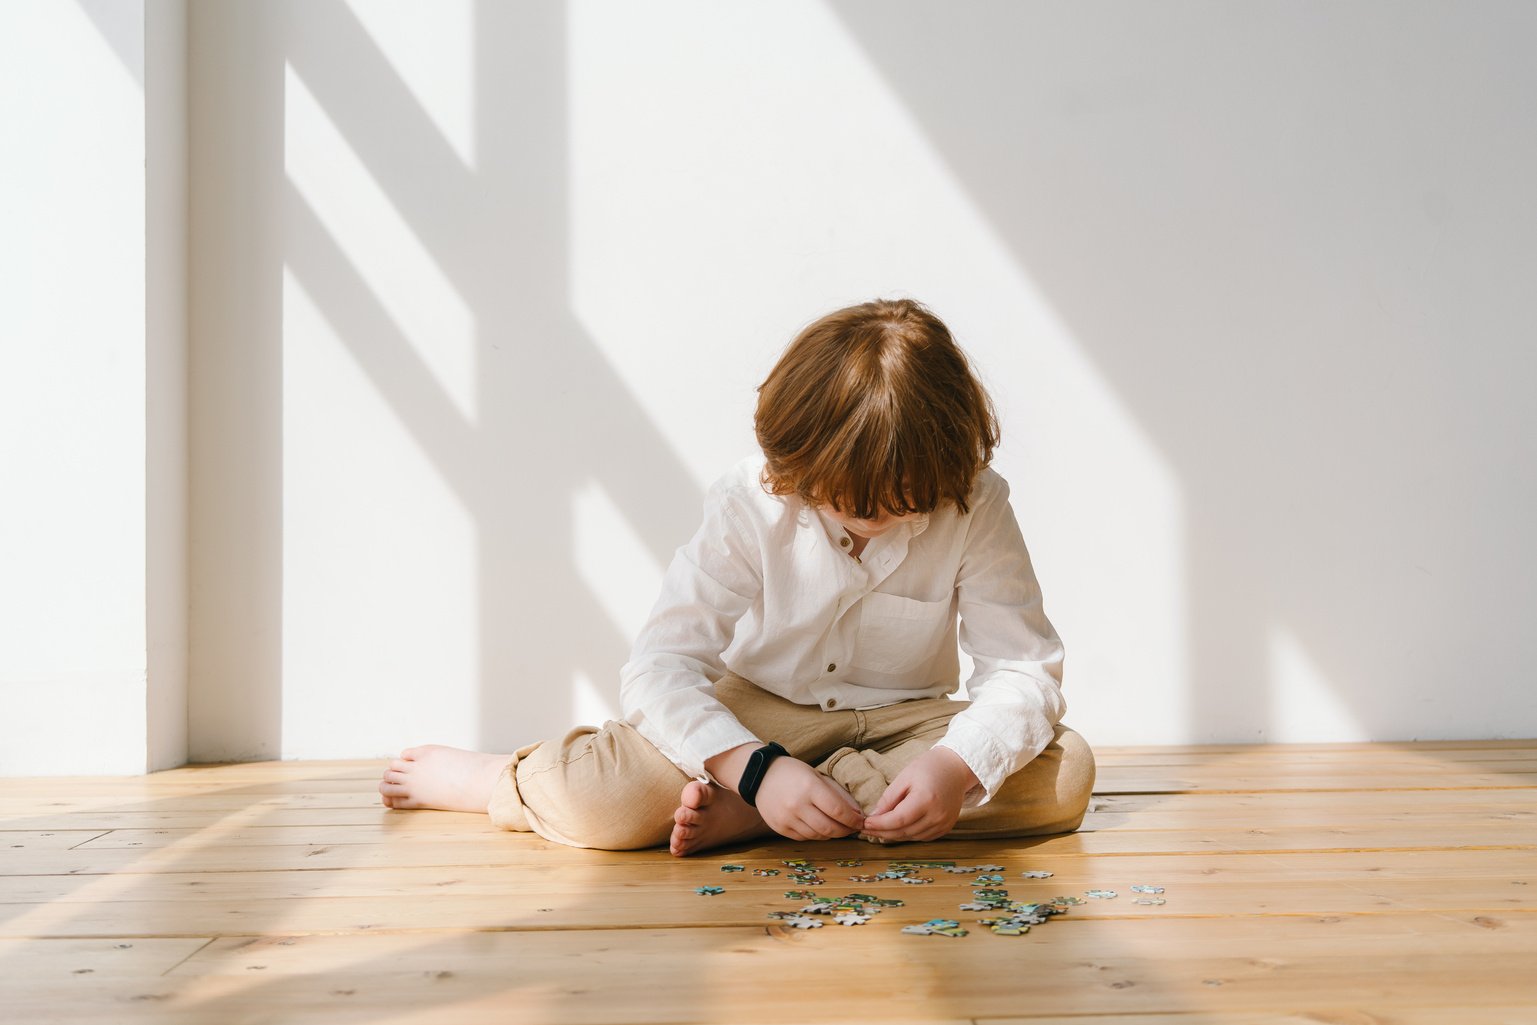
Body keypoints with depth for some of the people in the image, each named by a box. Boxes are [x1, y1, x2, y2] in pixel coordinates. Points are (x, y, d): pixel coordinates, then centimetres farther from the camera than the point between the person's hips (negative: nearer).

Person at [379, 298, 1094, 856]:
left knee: (1063, 774, -28)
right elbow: (658, 667, -22)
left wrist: (954, 765, -37)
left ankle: (736, 814, -27)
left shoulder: (975, 506, -15)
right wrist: (756, 768, -39)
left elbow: (1024, 667, -16)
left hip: (901, 720, 3)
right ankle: (482, 778, 8)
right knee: (601, 800, -31)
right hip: (759, 715, -2)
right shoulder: (749, 503, -18)